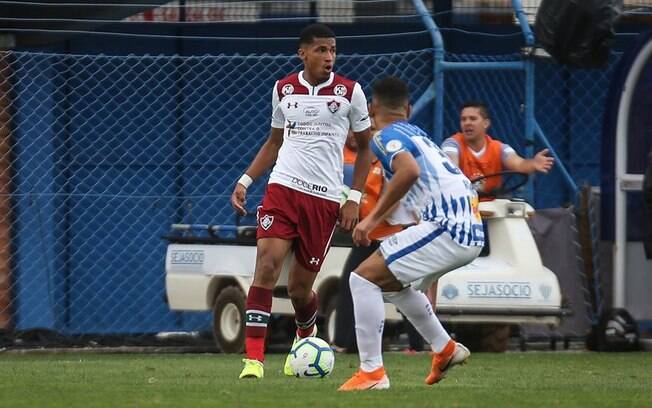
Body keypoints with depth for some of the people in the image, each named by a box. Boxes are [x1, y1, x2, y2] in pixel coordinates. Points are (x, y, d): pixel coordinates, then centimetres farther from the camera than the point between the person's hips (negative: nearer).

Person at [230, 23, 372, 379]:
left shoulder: (349, 92, 0)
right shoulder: (283, 90, 7)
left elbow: (365, 147, 9)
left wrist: (354, 198, 0)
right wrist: (245, 181, 8)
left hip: (325, 199, -1)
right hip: (283, 188, 1)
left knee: (300, 287, 4)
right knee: (266, 266, -18)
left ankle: (306, 336, 38)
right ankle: (253, 358, -18)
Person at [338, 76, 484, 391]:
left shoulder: (386, 136, -3)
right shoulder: (418, 135, 23)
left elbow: (409, 170, -23)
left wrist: (373, 218, -19)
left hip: (446, 227, -9)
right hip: (471, 233, 9)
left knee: (364, 277, -8)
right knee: (392, 282, 30)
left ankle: (372, 372, -13)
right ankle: (445, 349, 37)